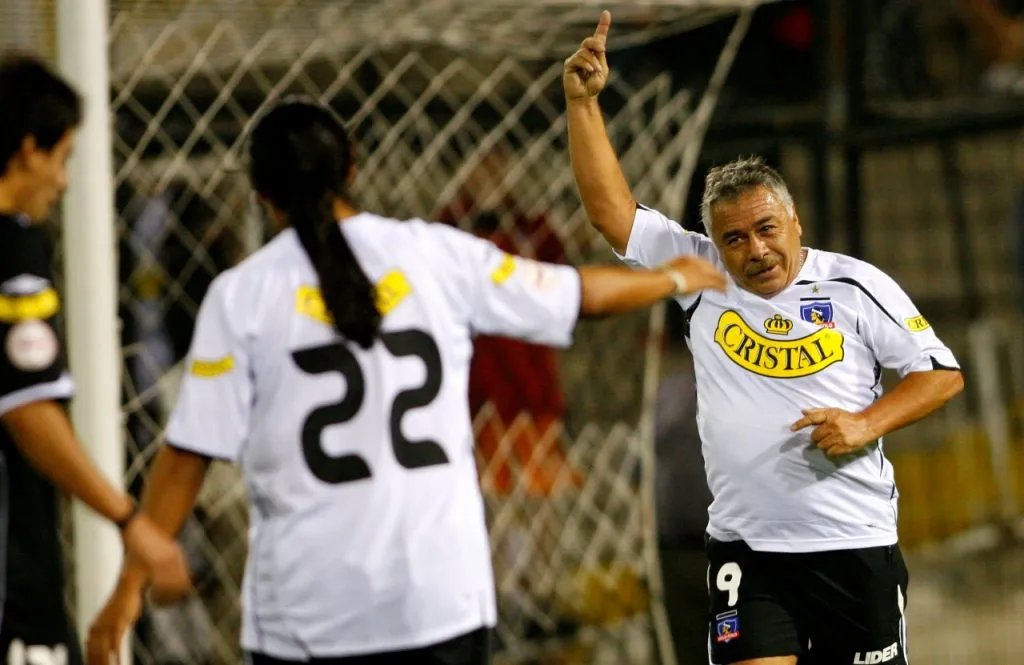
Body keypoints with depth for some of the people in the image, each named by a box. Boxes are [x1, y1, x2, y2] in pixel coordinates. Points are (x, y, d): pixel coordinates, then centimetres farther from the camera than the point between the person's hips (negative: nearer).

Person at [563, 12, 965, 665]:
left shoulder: (855, 285, 0)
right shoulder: (700, 275, 4)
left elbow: (943, 374, 4)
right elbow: (611, 208, 1)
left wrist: (867, 424, -11)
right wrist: (583, 101, -7)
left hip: (856, 544, 0)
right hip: (745, 546, 1)